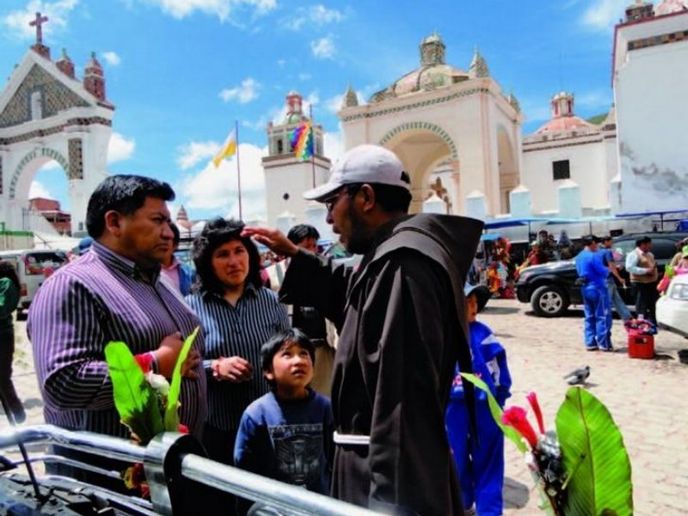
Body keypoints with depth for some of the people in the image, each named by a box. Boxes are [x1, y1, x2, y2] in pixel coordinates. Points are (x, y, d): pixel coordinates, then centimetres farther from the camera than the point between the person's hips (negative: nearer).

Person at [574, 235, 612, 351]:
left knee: (589, 317, 11)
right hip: (597, 288, -8)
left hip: (585, 288, 8)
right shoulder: (593, 256, -15)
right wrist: (608, 269, 5)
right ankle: (604, 344, 2)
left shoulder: (579, 257, 12)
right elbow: (603, 272, -16)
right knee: (602, 316, -1)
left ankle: (590, 343, 13)